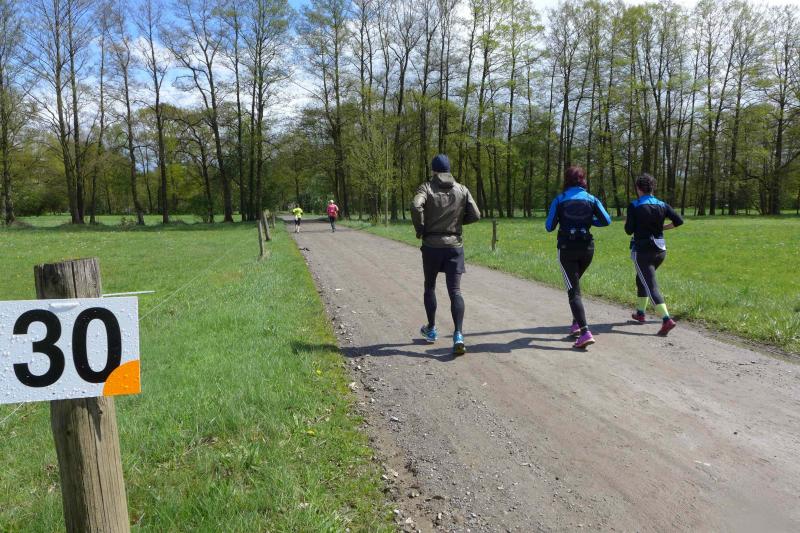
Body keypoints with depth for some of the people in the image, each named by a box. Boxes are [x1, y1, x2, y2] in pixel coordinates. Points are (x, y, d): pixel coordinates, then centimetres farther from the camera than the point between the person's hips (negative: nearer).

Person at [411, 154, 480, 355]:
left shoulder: (427, 187, -3)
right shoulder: (461, 190, 4)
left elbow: (416, 206, -22)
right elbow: (475, 215, 0)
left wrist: (420, 229, -8)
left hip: (431, 246, -1)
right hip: (455, 245, 1)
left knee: (430, 287, 19)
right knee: (455, 291, -2)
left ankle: (431, 329, 30)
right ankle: (458, 335, -18)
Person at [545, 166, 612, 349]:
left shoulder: (559, 200, -4)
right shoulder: (591, 199, 3)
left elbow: (549, 227, -4)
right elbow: (606, 220, -2)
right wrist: (589, 221, 14)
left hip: (567, 249, -3)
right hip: (587, 248, 4)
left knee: (573, 290, -3)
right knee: (574, 283, 26)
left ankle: (585, 332, -17)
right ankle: (576, 323, 26)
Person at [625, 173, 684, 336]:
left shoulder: (634, 206, -10)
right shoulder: (661, 205, 5)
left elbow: (629, 230, -11)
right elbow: (678, 220, -2)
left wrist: (626, 223, 10)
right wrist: (662, 227, 12)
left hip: (642, 251, -6)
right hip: (660, 250, 6)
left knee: (651, 286, -9)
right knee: (641, 279, 26)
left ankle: (667, 319, -24)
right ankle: (640, 313, 34)